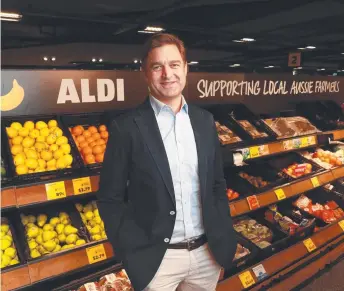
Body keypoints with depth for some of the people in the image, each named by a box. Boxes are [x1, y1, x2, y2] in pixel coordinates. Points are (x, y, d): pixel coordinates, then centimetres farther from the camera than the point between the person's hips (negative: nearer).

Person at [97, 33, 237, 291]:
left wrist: (224, 237, 3)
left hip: (208, 252, 4)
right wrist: (137, 252, -13)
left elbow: (217, 184, 9)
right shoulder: (127, 127, -11)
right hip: (157, 258, -4)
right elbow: (110, 199, -7)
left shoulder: (205, 121, 2)